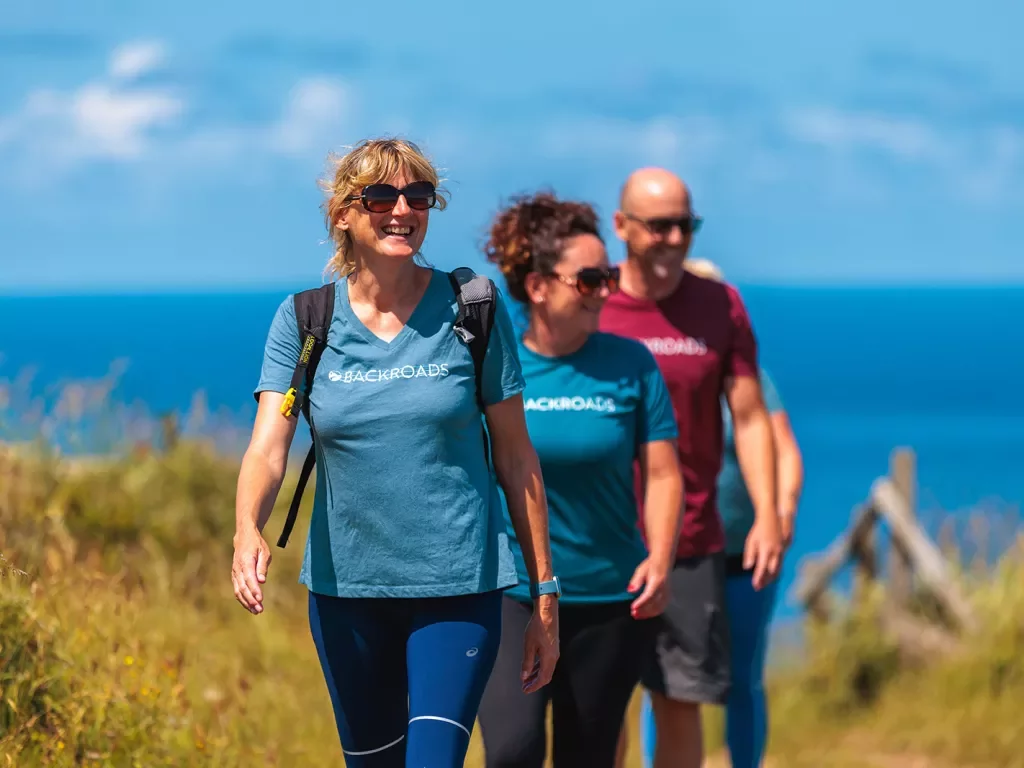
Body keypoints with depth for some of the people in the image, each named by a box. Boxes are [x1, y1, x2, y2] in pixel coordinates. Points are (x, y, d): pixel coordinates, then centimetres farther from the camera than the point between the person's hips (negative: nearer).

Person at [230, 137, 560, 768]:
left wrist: (546, 596, 1)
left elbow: (516, 458, 2)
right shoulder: (303, 320, 0)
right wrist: (248, 528, -32)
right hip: (346, 586, 2)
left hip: (458, 584, -2)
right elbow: (269, 445, -10)